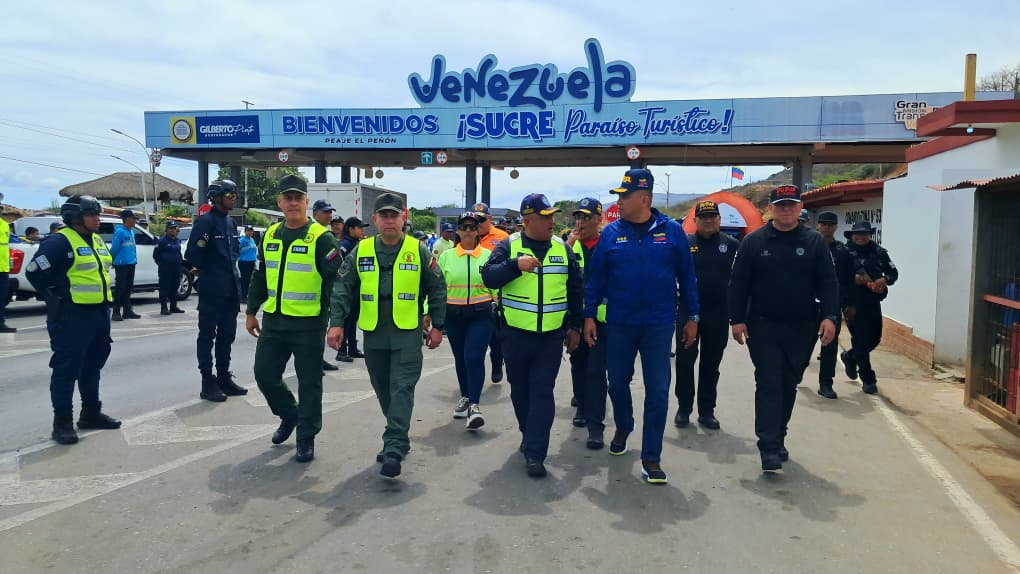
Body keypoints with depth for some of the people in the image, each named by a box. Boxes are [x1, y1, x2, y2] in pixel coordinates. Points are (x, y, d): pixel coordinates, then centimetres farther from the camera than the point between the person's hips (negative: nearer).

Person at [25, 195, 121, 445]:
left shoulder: (98, 240, 14)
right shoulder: (61, 242, -13)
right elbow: (34, 271, -16)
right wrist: (55, 298, -10)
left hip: (100, 313, 9)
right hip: (72, 317, -9)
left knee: (93, 366, 16)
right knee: (66, 368, -3)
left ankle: (91, 413, 27)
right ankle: (62, 422, 3)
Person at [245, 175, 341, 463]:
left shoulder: (321, 238, -10)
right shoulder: (270, 236, 10)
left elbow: (336, 281, -13)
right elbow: (260, 277, 18)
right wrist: (251, 312, 16)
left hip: (308, 324, -6)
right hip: (273, 321, 6)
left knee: (309, 382, 3)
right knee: (265, 374, 12)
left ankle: (306, 438, 18)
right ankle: (289, 415, 37)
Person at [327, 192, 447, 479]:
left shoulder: (419, 251, -2)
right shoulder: (361, 251, 3)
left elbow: (437, 290, 3)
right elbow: (343, 289, 3)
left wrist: (437, 326, 1)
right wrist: (336, 323, -6)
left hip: (408, 334, -3)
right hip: (374, 336, 4)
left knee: (401, 390, -8)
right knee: (383, 390, 13)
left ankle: (393, 450, -9)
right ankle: (399, 439, 30)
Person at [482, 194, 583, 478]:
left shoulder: (562, 248, 6)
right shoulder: (509, 246, -1)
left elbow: (576, 290, 13)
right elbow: (488, 276, -15)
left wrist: (575, 326, 13)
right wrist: (515, 265, -30)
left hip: (552, 336, 0)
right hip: (516, 334, 0)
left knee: (542, 392, -5)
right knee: (520, 390, 12)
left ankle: (535, 453, -2)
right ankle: (530, 435, 35)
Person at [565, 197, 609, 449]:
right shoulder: (569, 243, 6)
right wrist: (568, 245, -14)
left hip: (602, 316, -4)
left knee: (596, 370, -6)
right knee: (578, 365, 18)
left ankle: (595, 425, -2)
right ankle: (582, 406, 37)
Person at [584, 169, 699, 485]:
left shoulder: (672, 231, -4)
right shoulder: (611, 233, -2)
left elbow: (687, 276, 2)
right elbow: (596, 277, 3)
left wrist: (692, 317, 3)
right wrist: (589, 316, 0)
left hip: (659, 325, -1)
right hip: (619, 324, 2)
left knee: (658, 391, 0)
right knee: (618, 382, 15)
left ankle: (651, 458, 12)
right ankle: (623, 428, 44)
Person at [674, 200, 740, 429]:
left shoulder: (732, 245, 3)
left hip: (719, 316, 1)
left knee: (711, 364, 10)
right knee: (685, 361, 3)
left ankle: (707, 411, 21)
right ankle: (684, 409, 16)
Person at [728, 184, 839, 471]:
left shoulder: (814, 242, 4)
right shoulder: (754, 241, 0)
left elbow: (828, 283, 1)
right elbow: (738, 284, -1)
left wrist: (829, 316, -10)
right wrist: (737, 319, -6)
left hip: (801, 328, 2)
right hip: (763, 327, -2)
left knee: (788, 386, 13)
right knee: (769, 385, -5)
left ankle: (778, 439, 27)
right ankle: (769, 447, -5)